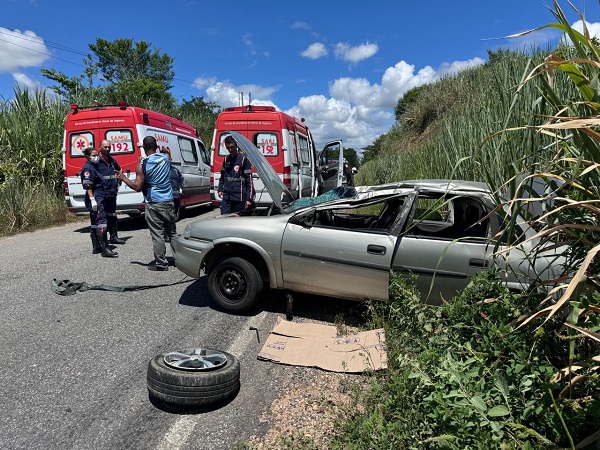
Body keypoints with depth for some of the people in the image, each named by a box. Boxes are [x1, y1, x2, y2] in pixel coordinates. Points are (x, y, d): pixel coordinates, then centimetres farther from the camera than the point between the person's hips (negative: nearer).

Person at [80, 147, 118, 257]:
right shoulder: (88, 168, -10)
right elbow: (88, 186, -18)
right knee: (101, 222, -15)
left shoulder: (94, 167, 19)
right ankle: (105, 249, -17)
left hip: (99, 199, 11)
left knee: (94, 223, 13)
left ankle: (96, 248, 21)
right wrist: (92, 200, -23)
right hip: (95, 200, -11)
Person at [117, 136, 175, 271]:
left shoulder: (142, 165, -9)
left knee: (157, 235, 2)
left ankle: (161, 263, 7)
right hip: (168, 202, 4)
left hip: (154, 204, -4)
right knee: (171, 232, 15)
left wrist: (123, 178, 5)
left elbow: (138, 187, -9)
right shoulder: (165, 159, 4)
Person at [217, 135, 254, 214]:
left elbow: (249, 179, -7)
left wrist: (249, 198, -12)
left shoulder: (243, 159, -4)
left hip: (239, 198, -5)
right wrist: (220, 189, 13)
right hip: (226, 197, 5)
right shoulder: (226, 159, 13)